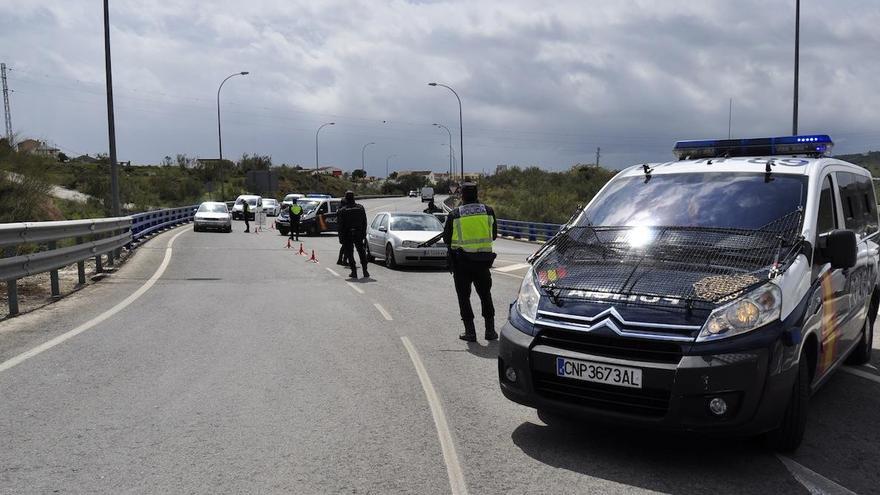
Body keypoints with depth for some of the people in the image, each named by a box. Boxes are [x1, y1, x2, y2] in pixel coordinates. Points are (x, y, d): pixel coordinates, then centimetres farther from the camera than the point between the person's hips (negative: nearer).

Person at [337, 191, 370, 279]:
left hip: (347, 235, -3)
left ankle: (354, 272, 0)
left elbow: (341, 225, -7)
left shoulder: (342, 211, -8)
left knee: (349, 253, 5)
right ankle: (365, 271, 8)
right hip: (359, 234, 3)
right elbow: (364, 223, 5)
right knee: (362, 253, 12)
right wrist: (364, 235, 12)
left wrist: (341, 238, -2)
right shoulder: (361, 208, 2)